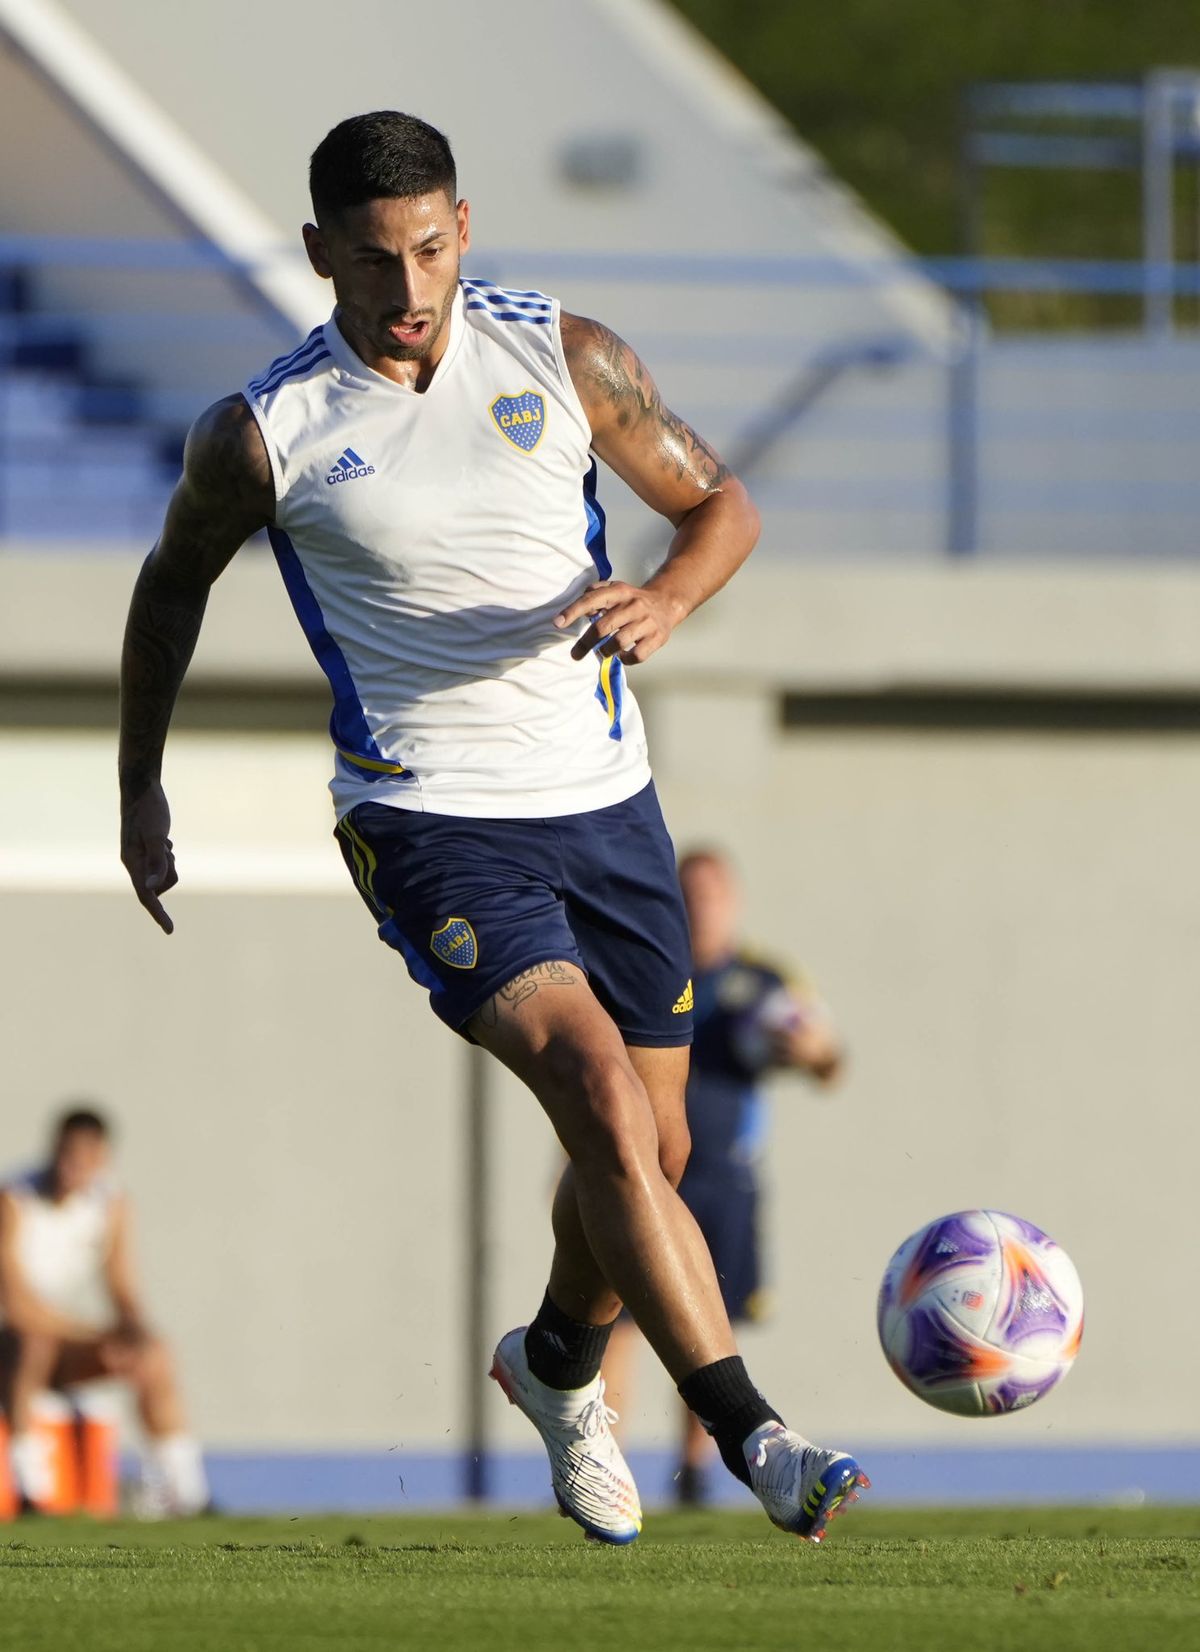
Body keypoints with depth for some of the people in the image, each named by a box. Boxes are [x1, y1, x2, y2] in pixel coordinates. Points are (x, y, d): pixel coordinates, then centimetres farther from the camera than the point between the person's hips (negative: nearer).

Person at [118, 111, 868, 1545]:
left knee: (648, 1153, 10)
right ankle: (752, 1440, -26)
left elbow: (720, 502, 8)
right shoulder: (266, 434, -7)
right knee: (601, 1094, -24)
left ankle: (556, 1363, 42)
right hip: (429, 822, -4)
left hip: (604, 801, 4)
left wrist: (666, 597, -13)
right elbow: (174, 580, 12)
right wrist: (139, 790, 17)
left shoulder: (564, 359, -1)